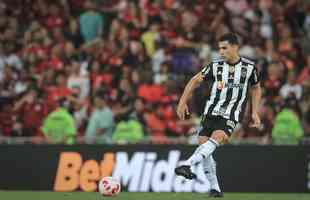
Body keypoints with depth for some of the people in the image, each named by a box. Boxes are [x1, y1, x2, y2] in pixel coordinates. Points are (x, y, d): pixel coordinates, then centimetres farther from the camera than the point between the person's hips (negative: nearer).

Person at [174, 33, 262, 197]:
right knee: (202, 144, -6)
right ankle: (214, 189, 3)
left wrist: (254, 113, 10)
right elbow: (195, 80, 9)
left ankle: (187, 164, -41)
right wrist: (183, 102, 1)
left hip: (231, 115, -3)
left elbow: (256, 88, 17)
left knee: (216, 137, -28)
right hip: (211, 111, 3)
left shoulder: (249, 67, 1)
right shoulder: (216, 66, 1)